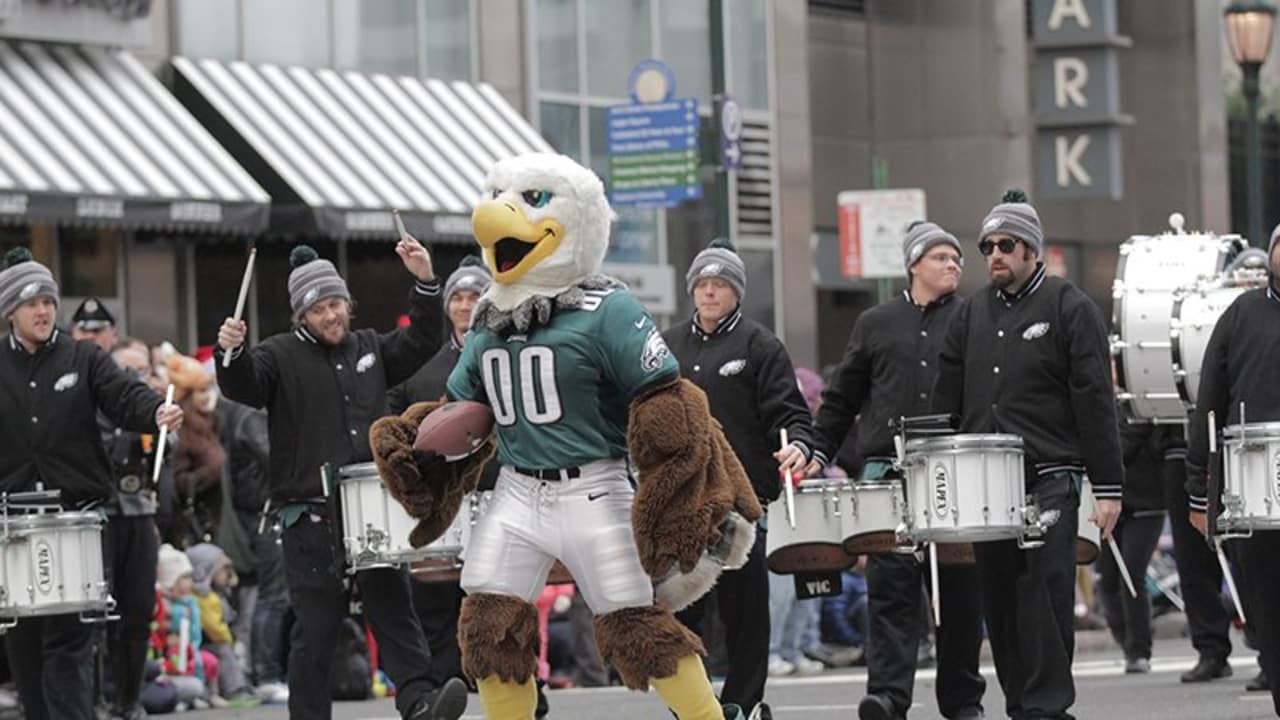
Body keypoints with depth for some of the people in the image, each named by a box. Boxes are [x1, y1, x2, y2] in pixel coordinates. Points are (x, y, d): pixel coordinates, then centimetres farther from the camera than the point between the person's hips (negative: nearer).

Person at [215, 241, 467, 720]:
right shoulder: (281, 356, 2)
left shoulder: (369, 348, 17)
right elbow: (242, 386, -12)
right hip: (310, 516, -4)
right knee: (316, 624, -1)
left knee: (393, 606, -3)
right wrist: (231, 352, -33)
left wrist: (425, 284, 4)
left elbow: (420, 343, 17)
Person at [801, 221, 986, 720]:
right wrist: (818, 453, 9)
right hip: (888, 470, 0)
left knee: (959, 589, 5)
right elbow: (842, 398, 17)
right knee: (890, 586, -9)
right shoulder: (875, 325, 14)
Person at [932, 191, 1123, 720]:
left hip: (1049, 482, -5)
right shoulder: (971, 314, 16)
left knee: (1045, 594, -10)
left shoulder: (1070, 310, 0)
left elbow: (1095, 404, -4)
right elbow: (946, 401, 18)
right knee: (1000, 600, 6)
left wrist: (1108, 488, -10)